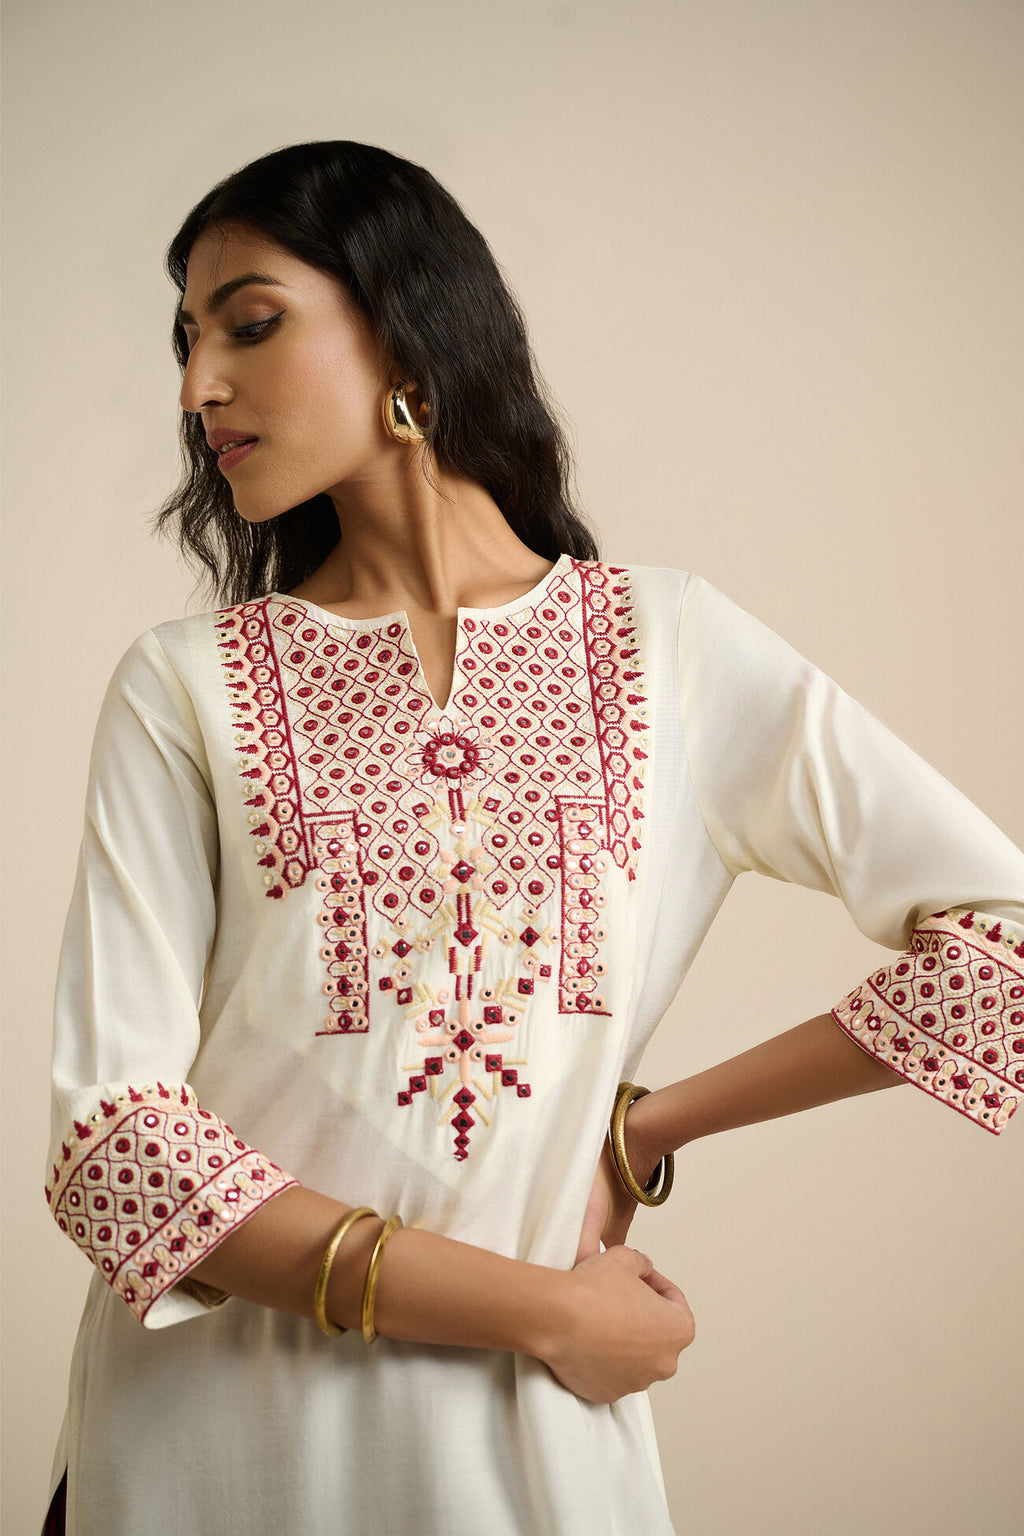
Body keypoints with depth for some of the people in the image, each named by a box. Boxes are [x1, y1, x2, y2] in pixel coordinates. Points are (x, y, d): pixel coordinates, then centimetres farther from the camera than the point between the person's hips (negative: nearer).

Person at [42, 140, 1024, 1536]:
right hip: (215, 1423, 0)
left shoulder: (673, 646, 0)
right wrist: (540, 1307, -13)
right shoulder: (185, 688, -2)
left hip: (536, 1424, 0)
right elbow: (114, 1135, -9)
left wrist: (641, 1133, -5)